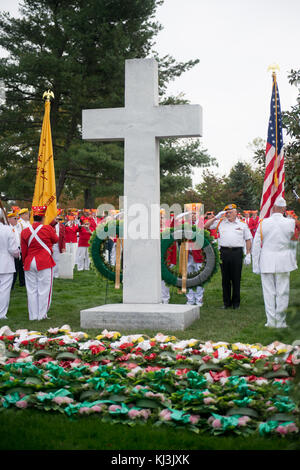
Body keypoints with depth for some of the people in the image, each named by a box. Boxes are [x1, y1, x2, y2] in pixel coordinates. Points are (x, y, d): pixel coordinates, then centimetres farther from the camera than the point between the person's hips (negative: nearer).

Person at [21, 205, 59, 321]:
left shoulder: (25, 232, 1)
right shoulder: (48, 229, -9)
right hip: (45, 263, -4)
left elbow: (24, 251, 6)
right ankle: (42, 314, 9)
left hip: (30, 263, 4)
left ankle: (33, 315, 15)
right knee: (44, 289, 5)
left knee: (32, 290, 9)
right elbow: (56, 240, 9)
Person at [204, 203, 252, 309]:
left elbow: (248, 240, 10)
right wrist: (216, 217, 2)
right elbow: (206, 226, 10)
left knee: (236, 278, 3)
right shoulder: (220, 223, 11)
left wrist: (248, 255, 2)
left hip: (237, 252, -1)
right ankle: (226, 302, 15)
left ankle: (236, 302, 14)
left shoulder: (242, 225, 9)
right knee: (225, 278, 6)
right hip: (224, 252, 1)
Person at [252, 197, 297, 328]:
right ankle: (280, 322, 13)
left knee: (269, 293, 7)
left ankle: (271, 321, 11)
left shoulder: (263, 223, -5)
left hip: (267, 262, 0)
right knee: (282, 293, 7)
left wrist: (256, 266, 4)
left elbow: (256, 246, -2)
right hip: (284, 262, 0)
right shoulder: (290, 223, -6)